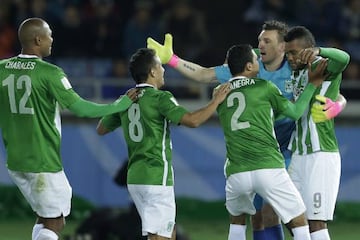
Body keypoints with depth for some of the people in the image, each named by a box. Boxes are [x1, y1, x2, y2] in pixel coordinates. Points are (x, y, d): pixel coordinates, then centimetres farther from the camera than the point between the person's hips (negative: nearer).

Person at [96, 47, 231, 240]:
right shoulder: (160, 98, -12)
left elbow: (101, 129, 19)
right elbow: (192, 120, -21)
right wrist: (216, 101, -8)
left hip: (135, 177, 8)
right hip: (157, 178, -8)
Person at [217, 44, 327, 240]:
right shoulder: (265, 87, 3)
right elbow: (295, 113, 13)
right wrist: (312, 84, 23)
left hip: (236, 172, 3)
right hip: (269, 169, -3)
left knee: (237, 220, 28)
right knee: (299, 224, 6)